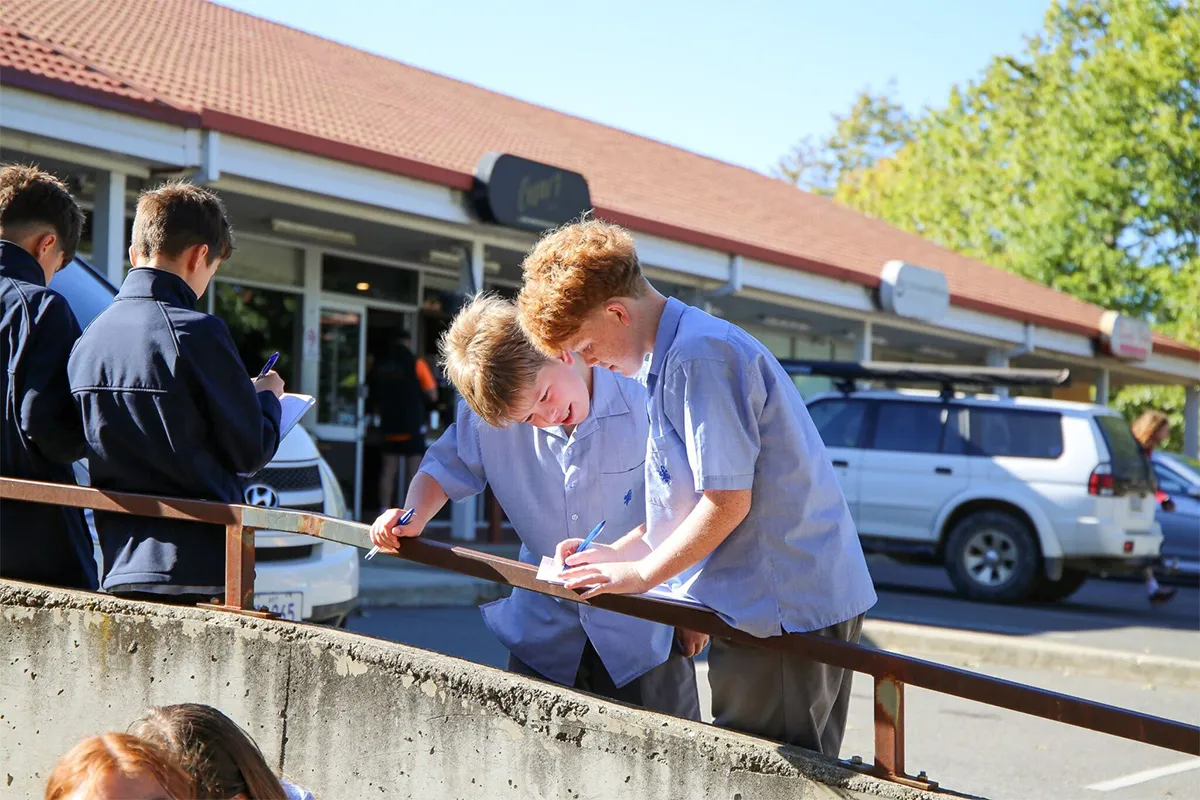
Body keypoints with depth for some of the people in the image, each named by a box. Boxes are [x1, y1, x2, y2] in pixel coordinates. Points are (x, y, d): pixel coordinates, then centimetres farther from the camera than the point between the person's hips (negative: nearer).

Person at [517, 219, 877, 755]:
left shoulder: (700, 354, -15)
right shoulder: (673, 356, 18)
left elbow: (728, 500, -19)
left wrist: (640, 573, -8)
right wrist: (618, 554, 15)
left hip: (786, 605, -10)